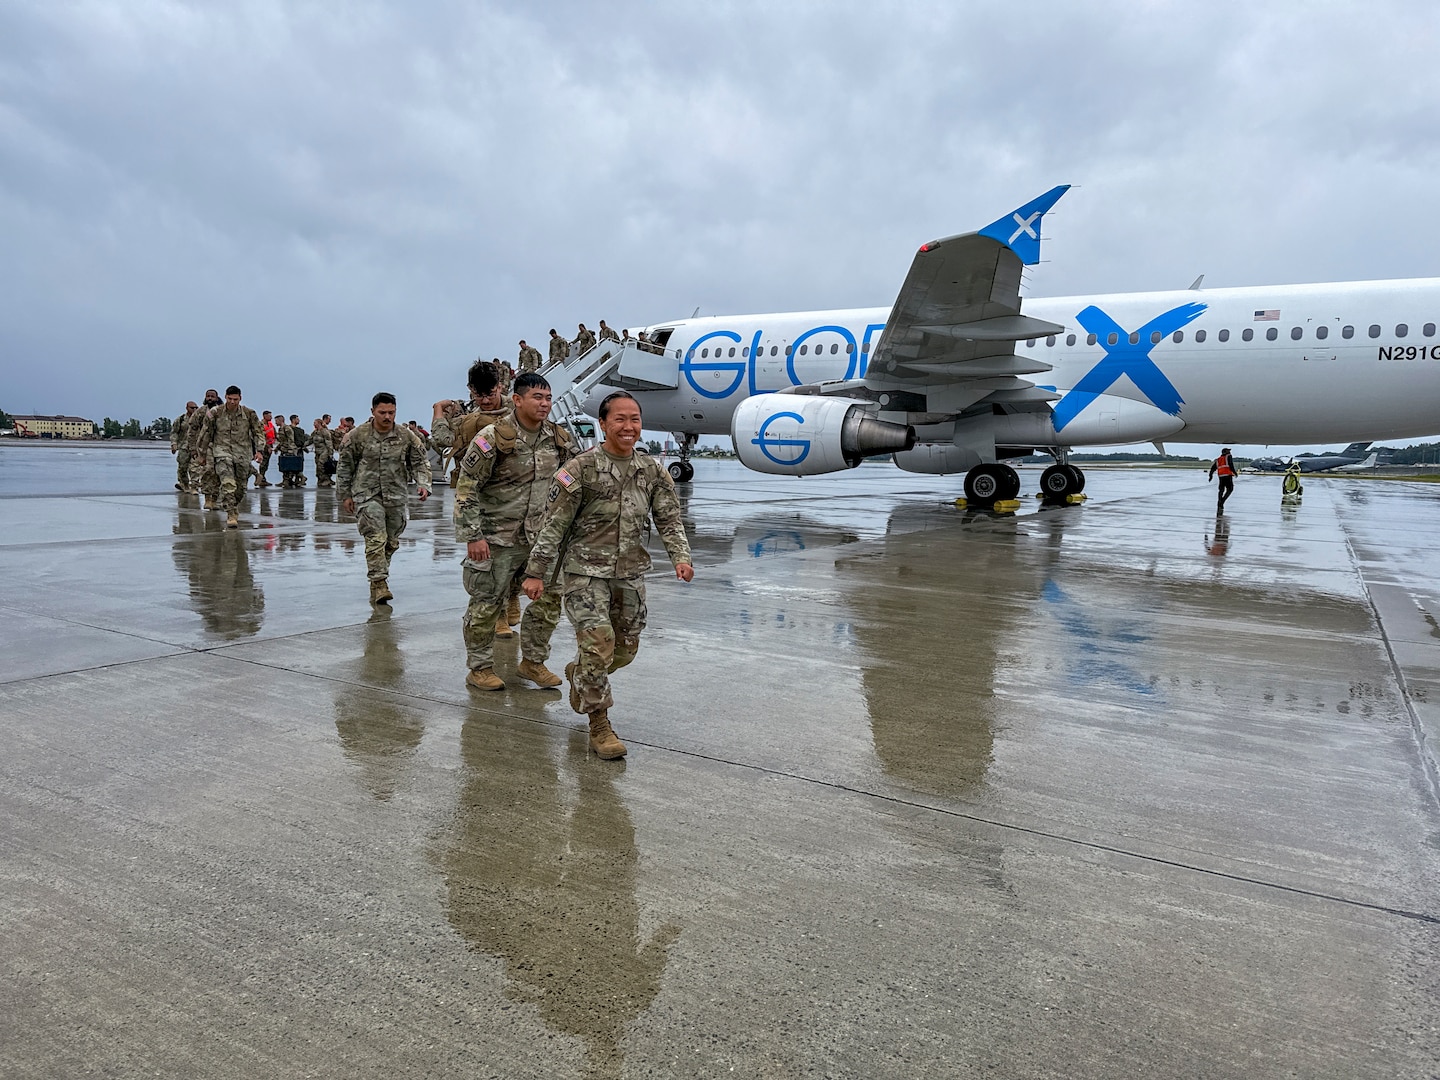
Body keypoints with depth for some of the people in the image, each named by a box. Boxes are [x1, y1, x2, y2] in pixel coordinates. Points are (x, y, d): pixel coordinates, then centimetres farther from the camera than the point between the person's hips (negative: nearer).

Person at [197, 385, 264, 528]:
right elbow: (206, 434, 7)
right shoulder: (215, 413, -3)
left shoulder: (249, 413, -1)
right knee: (227, 483, -19)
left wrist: (259, 450, -4)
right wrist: (203, 453, 12)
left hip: (243, 453, 2)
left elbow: (258, 432, 8)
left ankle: (233, 508, 34)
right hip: (222, 450, -2)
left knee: (241, 486, 9)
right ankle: (230, 514, -18)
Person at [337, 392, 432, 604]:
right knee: (376, 539, -14)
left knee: (392, 542, 12)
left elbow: (420, 462, 5)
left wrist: (424, 484, -11)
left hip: (396, 496, 3)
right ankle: (378, 583, -12)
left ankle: (379, 574, 34)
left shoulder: (406, 436, -1)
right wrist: (345, 495, 4)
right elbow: (345, 466, 3)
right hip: (367, 495, -3)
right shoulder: (357, 436, -5)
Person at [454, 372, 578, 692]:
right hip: (496, 537, -5)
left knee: (550, 597, 7)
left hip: (539, 535, 6)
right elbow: (466, 489, -12)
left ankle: (532, 662, 25)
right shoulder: (493, 438, -15)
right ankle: (479, 668, 20)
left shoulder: (558, 438, 2)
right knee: (487, 603, 3)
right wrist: (473, 536, -15)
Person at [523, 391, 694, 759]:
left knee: (626, 649, 14)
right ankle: (599, 725, 1)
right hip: (586, 570, -5)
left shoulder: (653, 471, 3)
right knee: (599, 643, -14)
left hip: (630, 573, 5)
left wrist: (680, 557, -12)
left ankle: (580, 676, 45)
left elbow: (669, 519, 5)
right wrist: (536, 572, -8)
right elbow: (553, 524, -8)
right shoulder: (582, 469, -11)